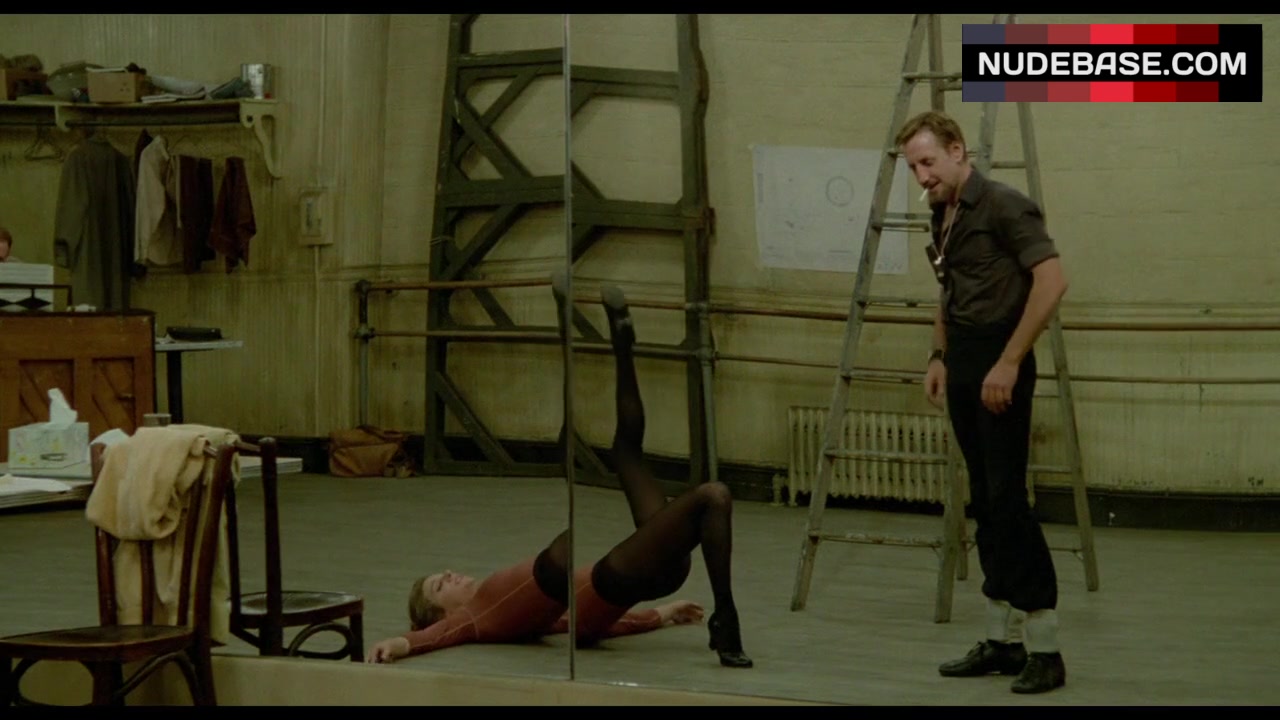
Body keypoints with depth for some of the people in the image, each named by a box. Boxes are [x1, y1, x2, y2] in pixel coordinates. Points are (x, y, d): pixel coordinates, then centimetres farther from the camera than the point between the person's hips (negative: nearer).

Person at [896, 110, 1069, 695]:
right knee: (984, 504, 9)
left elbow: (1051, 281, -21)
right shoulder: (943, 218, 14)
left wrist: (1009, 361, -23)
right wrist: (939, 356, 15)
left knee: (1007, 499, -12)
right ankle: (1000, 642, 14)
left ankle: (1045, 649, -8)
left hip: (1000, 367, -9)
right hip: (963, 368, 9)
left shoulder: (1003, 206, -13)